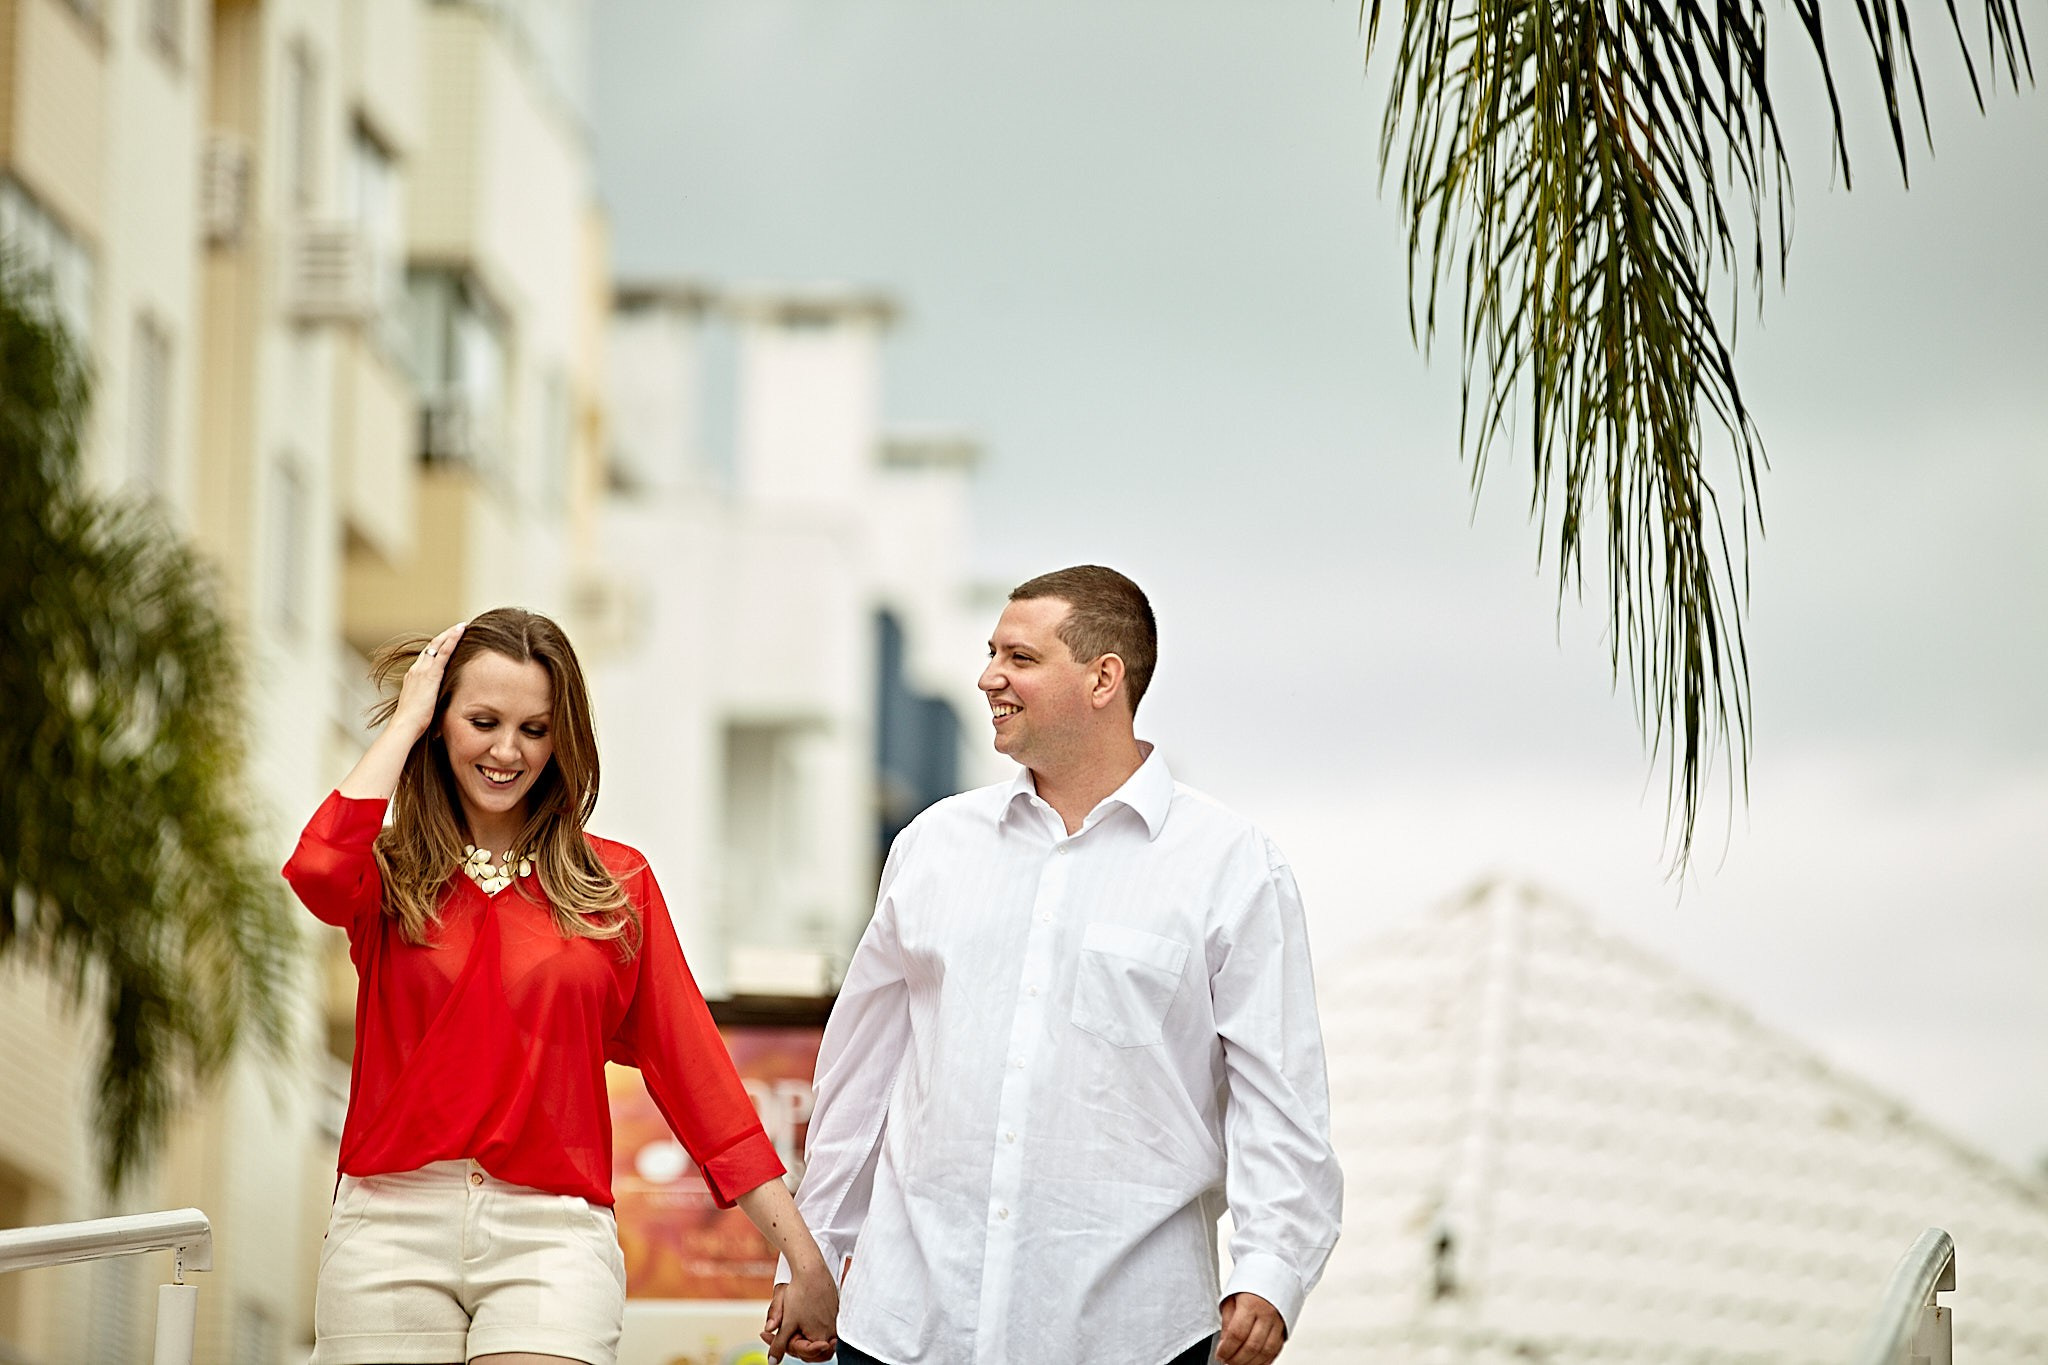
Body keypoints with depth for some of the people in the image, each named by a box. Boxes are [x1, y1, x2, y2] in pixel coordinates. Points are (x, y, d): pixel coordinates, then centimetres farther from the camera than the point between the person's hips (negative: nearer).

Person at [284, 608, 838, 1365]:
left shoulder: (614, 884, 10)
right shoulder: (391, 875, 9)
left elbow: (696, 1073, 8)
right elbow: (317, 875, -16)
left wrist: (806, 1261, 1)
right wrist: (406, 719, -1)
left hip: (552, 1242, -1)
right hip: (392, 1228, 1)